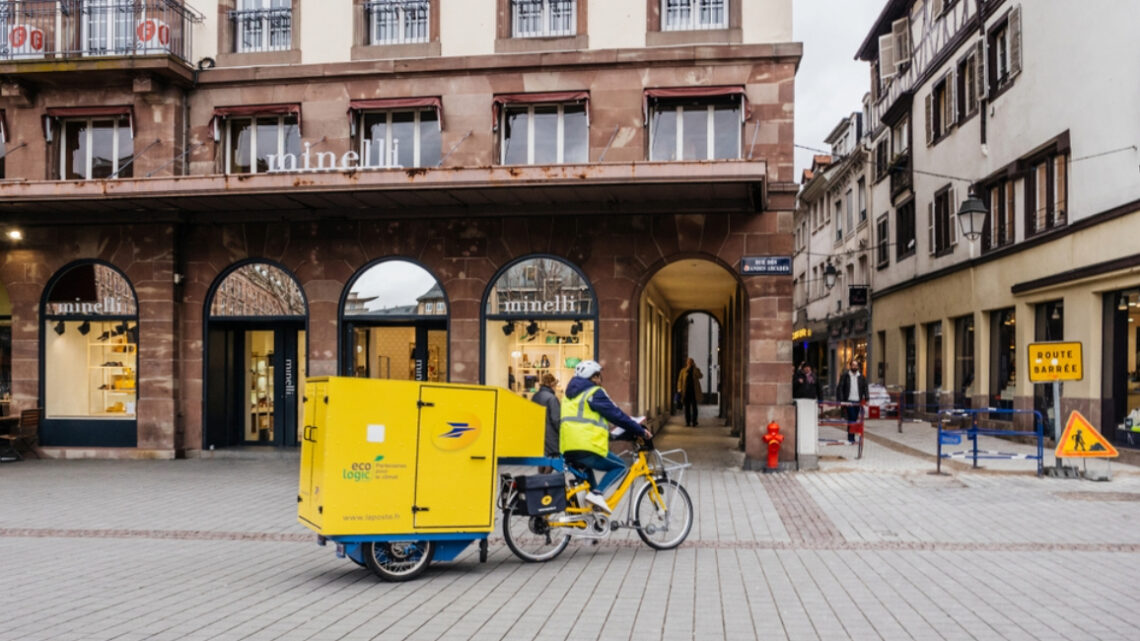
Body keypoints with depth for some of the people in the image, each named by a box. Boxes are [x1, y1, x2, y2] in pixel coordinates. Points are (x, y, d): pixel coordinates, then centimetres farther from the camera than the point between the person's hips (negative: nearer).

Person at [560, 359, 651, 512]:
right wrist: (640, 431, 5)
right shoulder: (594, 392, -2)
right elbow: (616, 415, -4)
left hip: (567, 451, 8)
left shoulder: (570, 394, 24)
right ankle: (596, 493, -11)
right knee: (620, 466, 8)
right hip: (588, 449, -8)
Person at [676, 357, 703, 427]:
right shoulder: (683, 371, 7)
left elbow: (699, 376, -12)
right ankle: (687, 422, 4)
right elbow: (680, 380, 6)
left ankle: (694, 422, 0)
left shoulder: (696, 370, 7)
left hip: (694, 391, -1)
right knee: (687, 407, 1)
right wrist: (679, 389, -6)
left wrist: (694, 367, -13)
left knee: (694, 407, -3)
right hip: (686, 391, 1)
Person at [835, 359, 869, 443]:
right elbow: (840, 388, -2)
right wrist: (840, 400, -11)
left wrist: (866, 398, -2)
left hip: (858, 402, 4)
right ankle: (851, 437, -9)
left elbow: (865, 388, 12)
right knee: (851, 419, -12)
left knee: (855, 419, 7)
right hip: (848, 401, -4)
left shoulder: (861, 377, 11)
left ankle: (851, 437, 16)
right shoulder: (844, 376, 0)